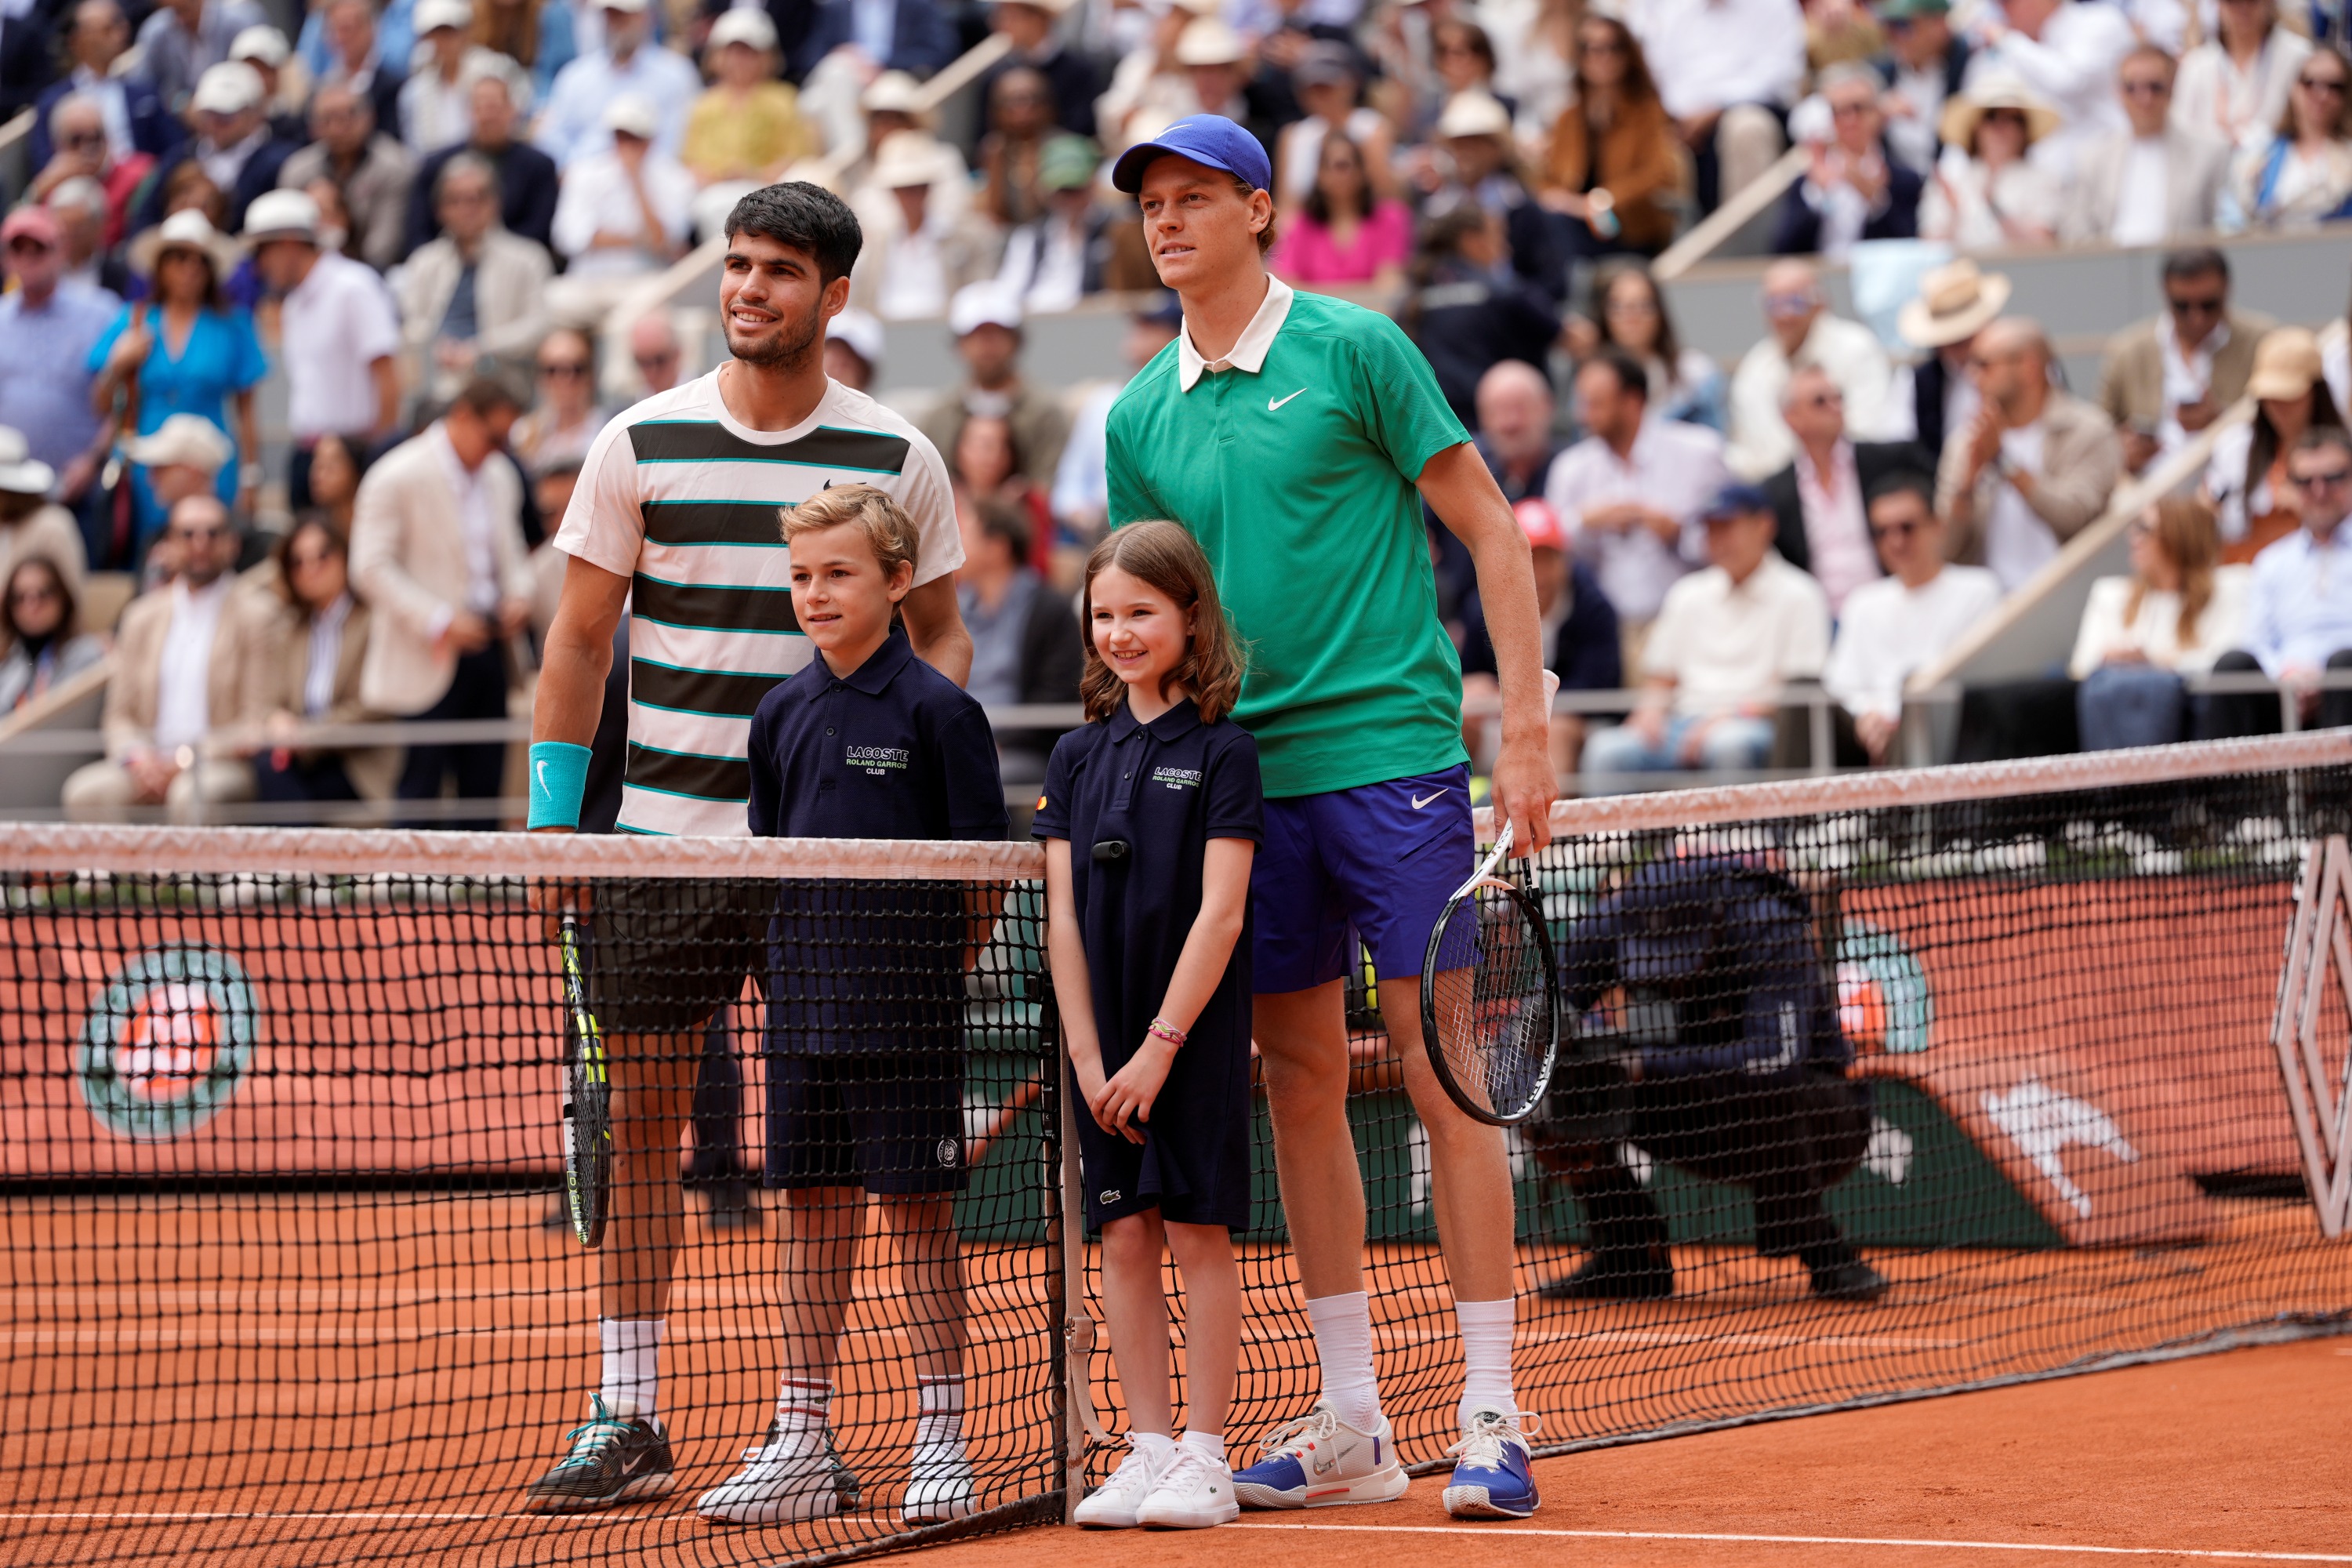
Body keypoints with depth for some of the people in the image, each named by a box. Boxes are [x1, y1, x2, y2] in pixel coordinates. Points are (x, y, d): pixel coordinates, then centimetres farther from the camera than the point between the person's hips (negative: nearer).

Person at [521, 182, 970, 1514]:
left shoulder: (898, 459, 2)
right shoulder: (640, 445, 2)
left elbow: (941, 633, 10)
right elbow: (581, 638, 6)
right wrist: (552, 819, 1)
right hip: (661, 836, 1)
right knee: (644, 1122, 2)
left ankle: (807, 1421, 9)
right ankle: (628, 1422, 9)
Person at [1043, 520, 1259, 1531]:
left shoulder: (1222, 752, -6)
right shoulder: (1078, 756, 7)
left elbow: (1221, 915, -11)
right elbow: (1063, 917, 5)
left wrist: (1161, 1046, -15)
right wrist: (1088, 1055, -4)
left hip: (1195, 1032, -4)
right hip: (1104, 1040, 4)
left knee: (1198, 1233, -3)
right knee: (1125, 1237, 4)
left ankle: (1204, 1459, 1)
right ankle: (1147, 1449, 9)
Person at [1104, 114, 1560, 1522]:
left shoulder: (1353, 349, -3)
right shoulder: (1142, 417, 12)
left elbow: (1490, 531, -2)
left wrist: (1527, 725, -9)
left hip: (1391, 755, -5)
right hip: (1246, 774, 5)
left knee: (1442, 1076, -6)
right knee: (1302, 1090, 7)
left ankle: (1492, 1417, -3)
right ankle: (1352, 1421, 14)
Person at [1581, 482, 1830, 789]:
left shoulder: (1798, 596, 6)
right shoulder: (1687, 594, 23)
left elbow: (1801, 690, -3)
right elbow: (1661, 675, 24)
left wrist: (1732, 715, -14)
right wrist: (1652, 709, 0)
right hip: (1683, 721, 4)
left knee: (1728, 745, -41)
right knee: (1608, 750, -26)